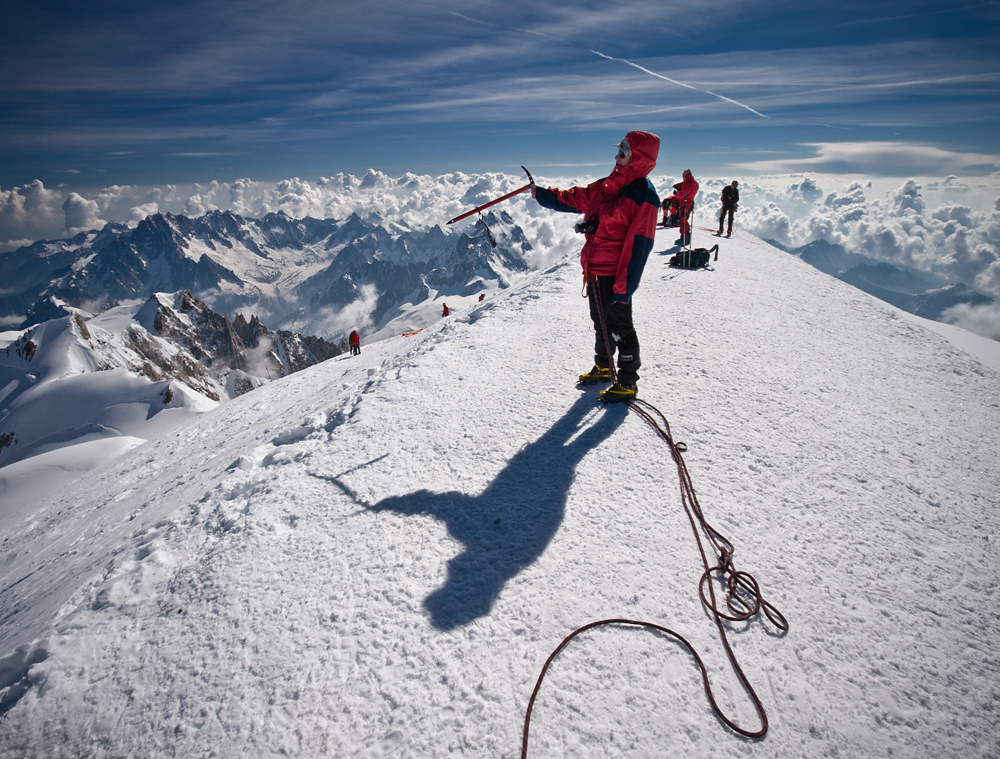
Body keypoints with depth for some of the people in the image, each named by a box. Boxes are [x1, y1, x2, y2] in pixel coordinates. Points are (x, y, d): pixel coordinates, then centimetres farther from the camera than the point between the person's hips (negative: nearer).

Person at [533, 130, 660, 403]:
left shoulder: (644, 196, -15)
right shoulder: (608, 185, 11)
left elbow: (638, 247, -19)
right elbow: (576, 199, 20)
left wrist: (624, 287, -21)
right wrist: (540, 194, 15)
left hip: (615, 275, -8)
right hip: (595, 270, 8)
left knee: (619, 327, 0)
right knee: (601, 323, 20)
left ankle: (628, 382, 15)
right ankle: (603, 367, 39)